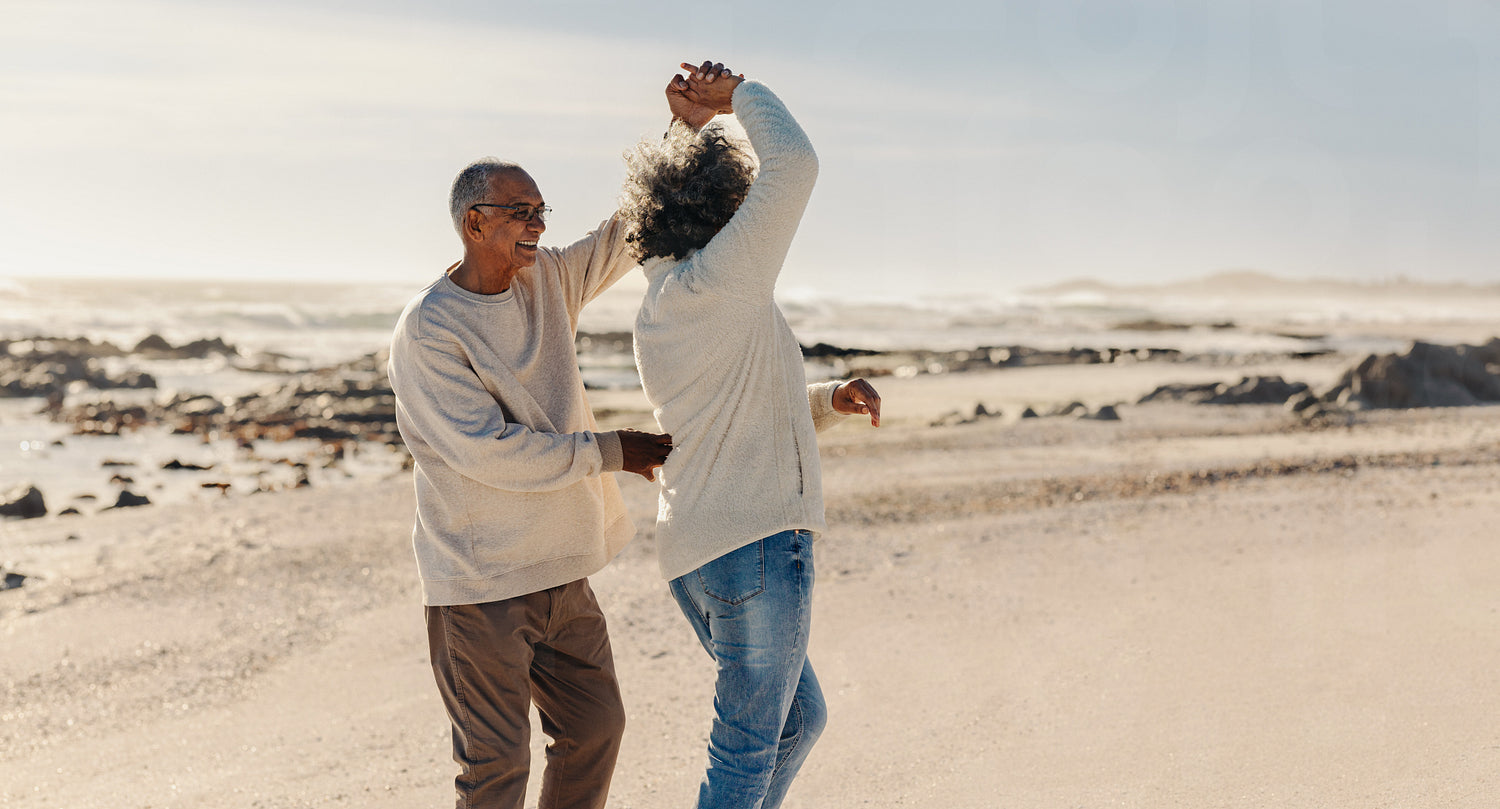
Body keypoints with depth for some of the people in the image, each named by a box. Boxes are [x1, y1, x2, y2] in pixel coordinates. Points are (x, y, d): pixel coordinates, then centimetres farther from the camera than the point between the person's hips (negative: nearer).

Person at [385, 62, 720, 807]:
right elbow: (488, 453, -22)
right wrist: (610, 451, -17)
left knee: (595, 726, 17)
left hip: (557, 570, 7)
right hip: (478, 584, -7)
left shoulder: (548, 279, 5)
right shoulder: (426, 332, -16)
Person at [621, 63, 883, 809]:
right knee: (748, 747, 4)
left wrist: (830, 401, 11)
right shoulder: (719, 282, -15)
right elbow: (793, 165, -18)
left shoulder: (654, 315, 14)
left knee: (798, 720, 23)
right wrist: (737, 92, -2)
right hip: (756, 544, -9)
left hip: (695, 554, 9)